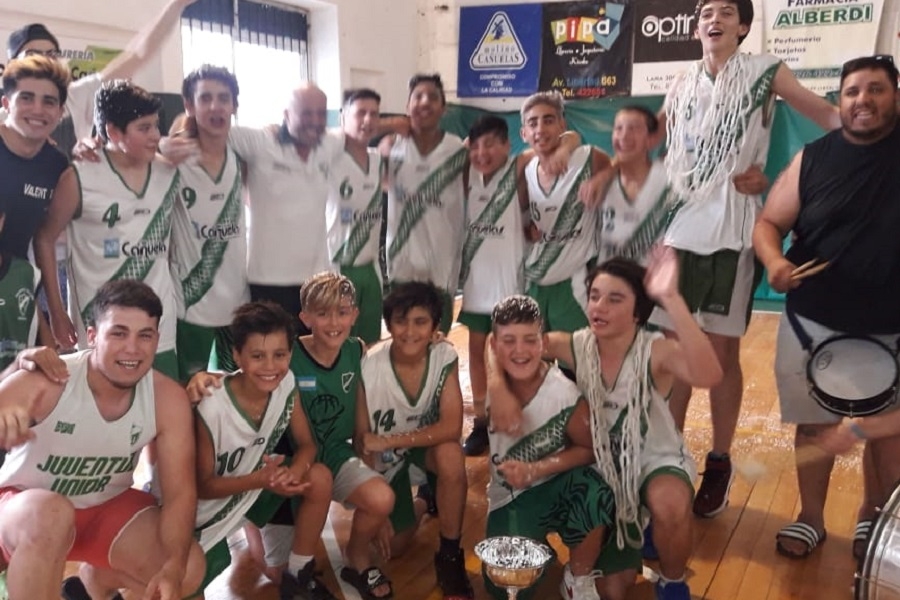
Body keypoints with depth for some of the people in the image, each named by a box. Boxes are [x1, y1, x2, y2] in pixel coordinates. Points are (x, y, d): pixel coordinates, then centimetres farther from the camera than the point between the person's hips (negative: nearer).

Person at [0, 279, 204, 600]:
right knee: (51, 514, -37)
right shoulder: (43, 383, -29)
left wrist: (173, 568, -33)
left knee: (188, 570, -14)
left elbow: (180, 491, -18)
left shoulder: (169, 399, -20)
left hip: (107, 507, 4)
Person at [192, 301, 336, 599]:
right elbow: (202, 485, -21)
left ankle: (297, 574, 1)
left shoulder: (287, 384, -19)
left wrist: (293, 473, -33)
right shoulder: (211, 408, -32)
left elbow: (306, 444, -9)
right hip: (212, 501, -4)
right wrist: (260, 479, -37)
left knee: (319, 478, -17)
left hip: (257, 482, 4)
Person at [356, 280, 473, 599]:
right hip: (385, 460, 0)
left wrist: (388, 441, -32)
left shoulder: (445, 357, -21)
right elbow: (362, 438, -15)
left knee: (451, 454, -34)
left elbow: (451, 427, -28)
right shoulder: (369, 365, -23)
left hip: (427, 445, 0)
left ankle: (450, 555, -14)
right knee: (393, 544, -6)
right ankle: (416, 501, 29)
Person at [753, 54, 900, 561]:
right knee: (814, 424, 12)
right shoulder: (814, 158, -1)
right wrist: (774, 260, -19)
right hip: (814, 322, 1)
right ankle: (811, 519, 31)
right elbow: (770, 222, 2)